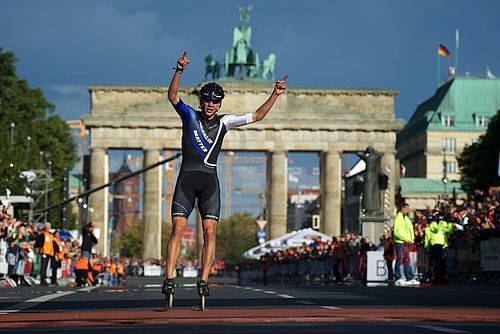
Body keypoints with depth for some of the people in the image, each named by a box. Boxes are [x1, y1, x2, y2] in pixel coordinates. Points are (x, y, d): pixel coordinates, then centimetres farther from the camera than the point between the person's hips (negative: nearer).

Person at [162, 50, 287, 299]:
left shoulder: (224, 122, 11)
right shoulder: (189, 116, 6)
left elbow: (256, 116, 9)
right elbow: (172, 96, -10)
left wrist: (275, 95, -1)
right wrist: (179, 71, -25)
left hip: (209, 181, 2)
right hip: (186, 178, -2)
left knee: (210, 232, -7)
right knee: (177, 229, -10)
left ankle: (203, 282, -4)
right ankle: (169, 279, -11)